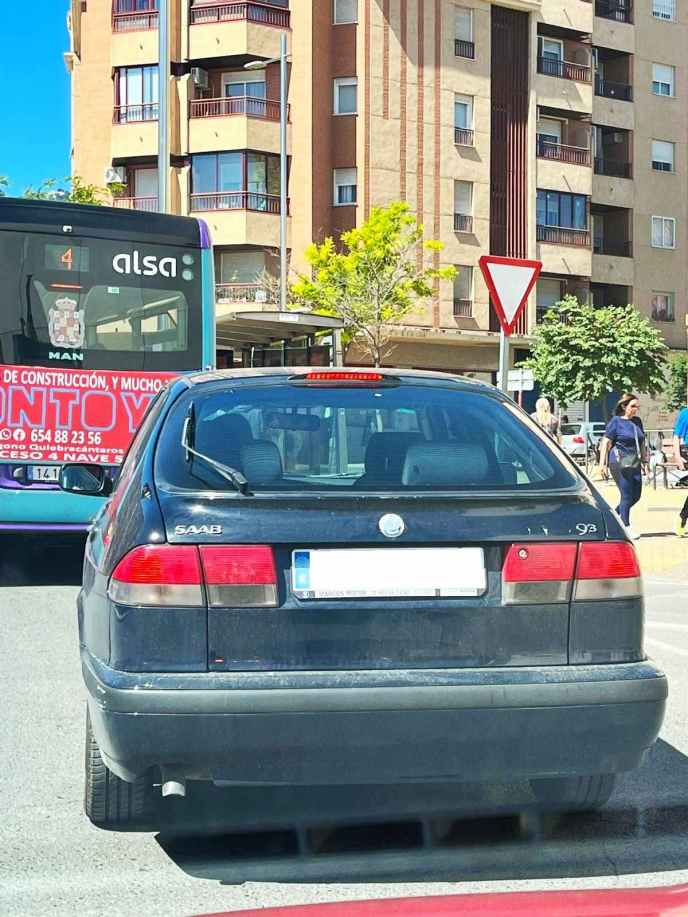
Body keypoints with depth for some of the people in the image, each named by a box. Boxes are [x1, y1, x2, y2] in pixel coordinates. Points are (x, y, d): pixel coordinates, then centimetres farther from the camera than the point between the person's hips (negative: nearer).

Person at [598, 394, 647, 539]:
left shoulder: (637, 421, 14)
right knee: (626, 495, -5)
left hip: (634, 463, 7)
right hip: (620, 463, -7)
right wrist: (602, 463, -12)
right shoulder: (616, 421, -5)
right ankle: (626, 527, 4)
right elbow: (606, 442, -7)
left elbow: (642, 443, 21)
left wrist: (645, 461, 18)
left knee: (636, 495, 8)